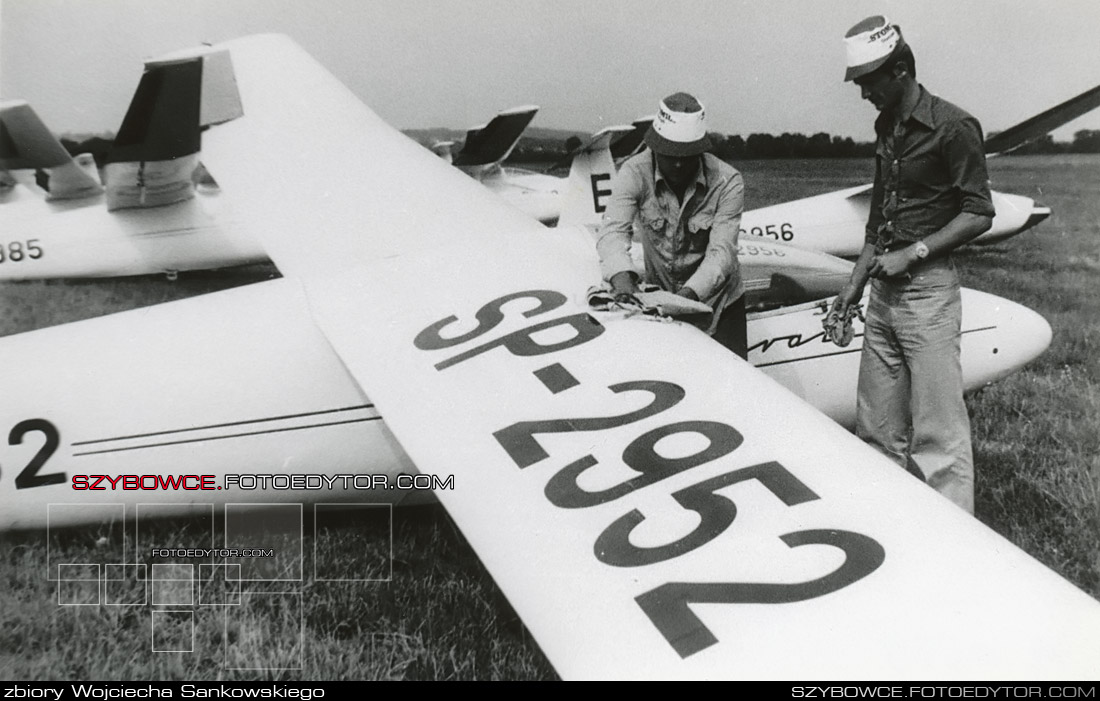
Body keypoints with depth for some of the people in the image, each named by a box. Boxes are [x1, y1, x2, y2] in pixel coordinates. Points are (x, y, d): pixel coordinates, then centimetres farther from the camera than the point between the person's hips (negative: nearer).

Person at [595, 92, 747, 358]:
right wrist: (622, 275, -48)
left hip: (716, 298, 0)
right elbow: (613, 229, -27)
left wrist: (690, 293, -41)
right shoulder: (635, 173, -15)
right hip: (659, 296, 1)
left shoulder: (727, 182, -17)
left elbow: (721, 250, -23)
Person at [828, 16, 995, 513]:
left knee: (938, 430, -5)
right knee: (876, 426, 10)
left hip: (928, 289, -7)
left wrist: (913, 253, -16)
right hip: (883, 293, 8)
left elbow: (978, 214, -9)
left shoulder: (952, 127, -9)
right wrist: (855, 283, 13)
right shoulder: (886, 129, 14)